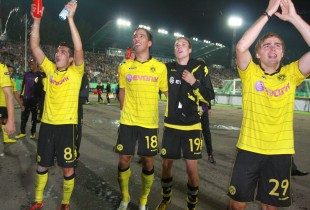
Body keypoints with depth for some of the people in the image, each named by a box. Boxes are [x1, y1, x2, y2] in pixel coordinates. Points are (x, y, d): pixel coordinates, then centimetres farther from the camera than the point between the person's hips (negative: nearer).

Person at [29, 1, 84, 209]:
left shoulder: (76, 72, -5)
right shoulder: (50, 69, 7)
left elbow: (79, 48, -19)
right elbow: (35, 46, 2)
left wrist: (70, 18, -22)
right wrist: (36, 20, -8)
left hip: (67, 125, -4)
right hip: (47, 123, 5)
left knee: (68, 167, 6)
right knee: (42, 165, 17)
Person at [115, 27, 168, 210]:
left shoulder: (160, 67, -2)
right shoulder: (124, 66, 2)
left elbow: (167, 92, 7)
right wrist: (125, 111, 11)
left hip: (150, 123, -1)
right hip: (128, 122, 1)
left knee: (148, 163, 7)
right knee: (124, 160, 6)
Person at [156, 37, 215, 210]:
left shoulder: (200, 68, -2)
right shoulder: (168, 68, 5)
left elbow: (209, 97, -5)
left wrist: (194, 82, -16)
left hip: (192, 125, -2)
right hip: (171, 125, 3)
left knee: (192, 168, -1)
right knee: (166, 163, 9)